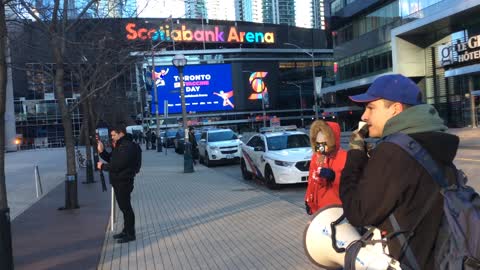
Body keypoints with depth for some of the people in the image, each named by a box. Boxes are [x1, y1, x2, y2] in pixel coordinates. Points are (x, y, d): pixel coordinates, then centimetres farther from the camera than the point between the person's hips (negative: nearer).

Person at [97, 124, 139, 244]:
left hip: (124, 182, -10)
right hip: (118, 182, 10)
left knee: (126, 207, -3)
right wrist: (102, 151, 4)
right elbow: (111, 159, 21)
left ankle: (130, 234, 5)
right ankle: (126, 231, 29)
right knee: (124, 207, 17)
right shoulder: (119, 145, 15)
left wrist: (102, 166, -8)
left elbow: (116, 166, -23)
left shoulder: (127, 147, -19)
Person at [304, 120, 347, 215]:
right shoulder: (315, 157, 9)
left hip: (337, 207, -6)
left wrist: (334, 176, -34)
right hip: (319, 206, 6)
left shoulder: (344, 156, -11)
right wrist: (308, 201, 20)